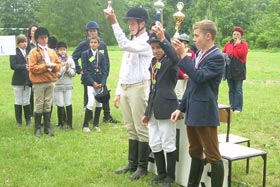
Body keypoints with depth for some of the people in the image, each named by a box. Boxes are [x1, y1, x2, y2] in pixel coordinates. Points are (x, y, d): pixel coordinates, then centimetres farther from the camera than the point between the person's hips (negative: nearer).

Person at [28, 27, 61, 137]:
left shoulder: (52, 51, 13)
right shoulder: (33, 52, -3)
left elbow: (59, 64, 14)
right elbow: (32, 67, -10)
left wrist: (54, 66, -8)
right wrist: (45, 66, -18)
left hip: (51, 82, 4)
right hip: (39, 82, -4)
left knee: (48, 105, 8)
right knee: (39, 105, 0)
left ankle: (47, 127, 15)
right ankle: (38, 128, 8)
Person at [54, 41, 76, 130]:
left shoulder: (70, 60, 4)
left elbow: (73, 73, 3)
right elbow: (56, 74, -8)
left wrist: (68, 68, -13)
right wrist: (64, 67, -12)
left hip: (68, 85, 2)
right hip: (58, 85, -1)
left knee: (68, 105, 1)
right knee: (60, 105, 4)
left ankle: (69, 124, 9)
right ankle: (60, 123, 17)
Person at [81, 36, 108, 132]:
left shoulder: (101, 55, 9)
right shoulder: (85, 54, 0)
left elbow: (104, 70, 6)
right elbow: (85, 70, -6)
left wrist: (102, 83, -8)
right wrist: (93, 82, -12)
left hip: (100, 83, 4)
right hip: (90, 82, -4)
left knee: (99, 103, 6)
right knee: (91, 103, -13)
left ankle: (96, 124, 20)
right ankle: (85, 125, -1)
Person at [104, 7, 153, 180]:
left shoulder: (146, 42, -9)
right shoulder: (131, 42, 19)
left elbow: (124, 45, -28)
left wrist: (114, 23, -28)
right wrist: (118, 91, 16)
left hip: (138, 88, -9)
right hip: (125, 89, 9)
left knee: (141, 129, -2)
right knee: (131, 129, 13)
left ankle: (142, 166, 7)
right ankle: (132, 163, 22)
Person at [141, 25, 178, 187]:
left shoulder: (170, 61, -9)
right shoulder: (154, 61, 13)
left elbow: (175, 58, -37)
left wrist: (163, 40, -52)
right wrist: (147, 111, 17)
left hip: (166, 107, -8)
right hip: (154, 108, 8)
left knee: (168, 144, 2)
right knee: (154, 144, 14)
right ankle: (161, 174, 29)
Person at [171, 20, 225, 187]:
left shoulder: (217, 57, -12)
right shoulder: (199, 54, 12)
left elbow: (199, 77, -25)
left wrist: (183, 55, -21)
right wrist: (181, 108, 15)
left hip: (205, 114, -9)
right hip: (192, 113, 9)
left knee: (213, 156, 0)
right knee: (195, 153, 18)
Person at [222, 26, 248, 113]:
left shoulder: (244, 44, 2)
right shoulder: (228, 43, 11)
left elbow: (242, 54, -14)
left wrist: (237, 44, -11)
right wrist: (225, 57, -5)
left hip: (239, 70, -4)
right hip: (229, 69, 4)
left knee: (238, 90, -3)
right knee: (231, 89, 9)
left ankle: (238, 108, 0)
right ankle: (232, 106, 15)